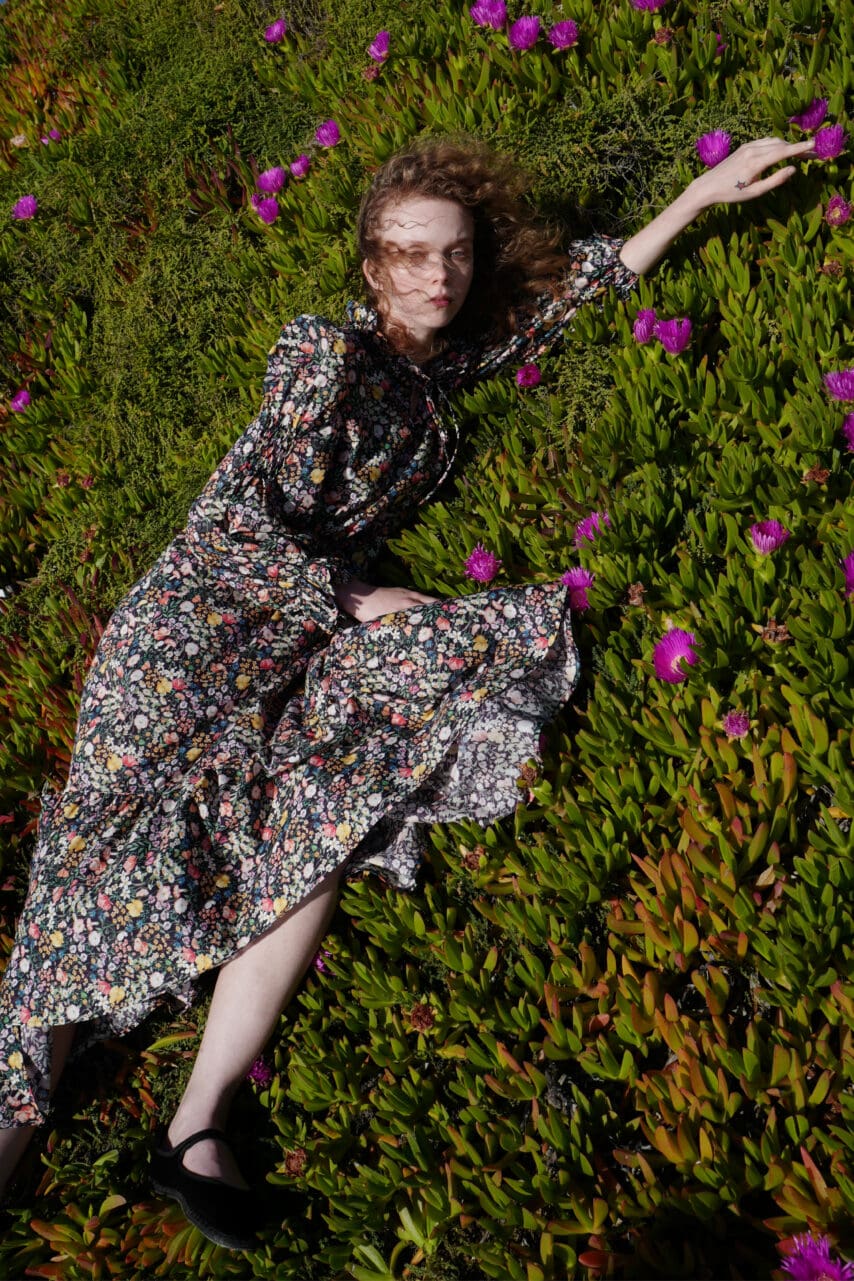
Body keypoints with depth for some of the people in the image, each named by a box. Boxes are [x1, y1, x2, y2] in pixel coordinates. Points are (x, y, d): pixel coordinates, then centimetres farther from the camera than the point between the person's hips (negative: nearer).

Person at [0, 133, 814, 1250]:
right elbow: (248, 523, -12)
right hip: (207, 613, -6)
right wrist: (360, 603, -7)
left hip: (317, 634, 6)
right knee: (145, 822, -20)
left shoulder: (442, 362, 13)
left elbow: (584, 282, 20)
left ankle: (197, 1128, -20)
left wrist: (706, 190, 18)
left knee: (316, 830, -19)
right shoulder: (329, 352, -7)